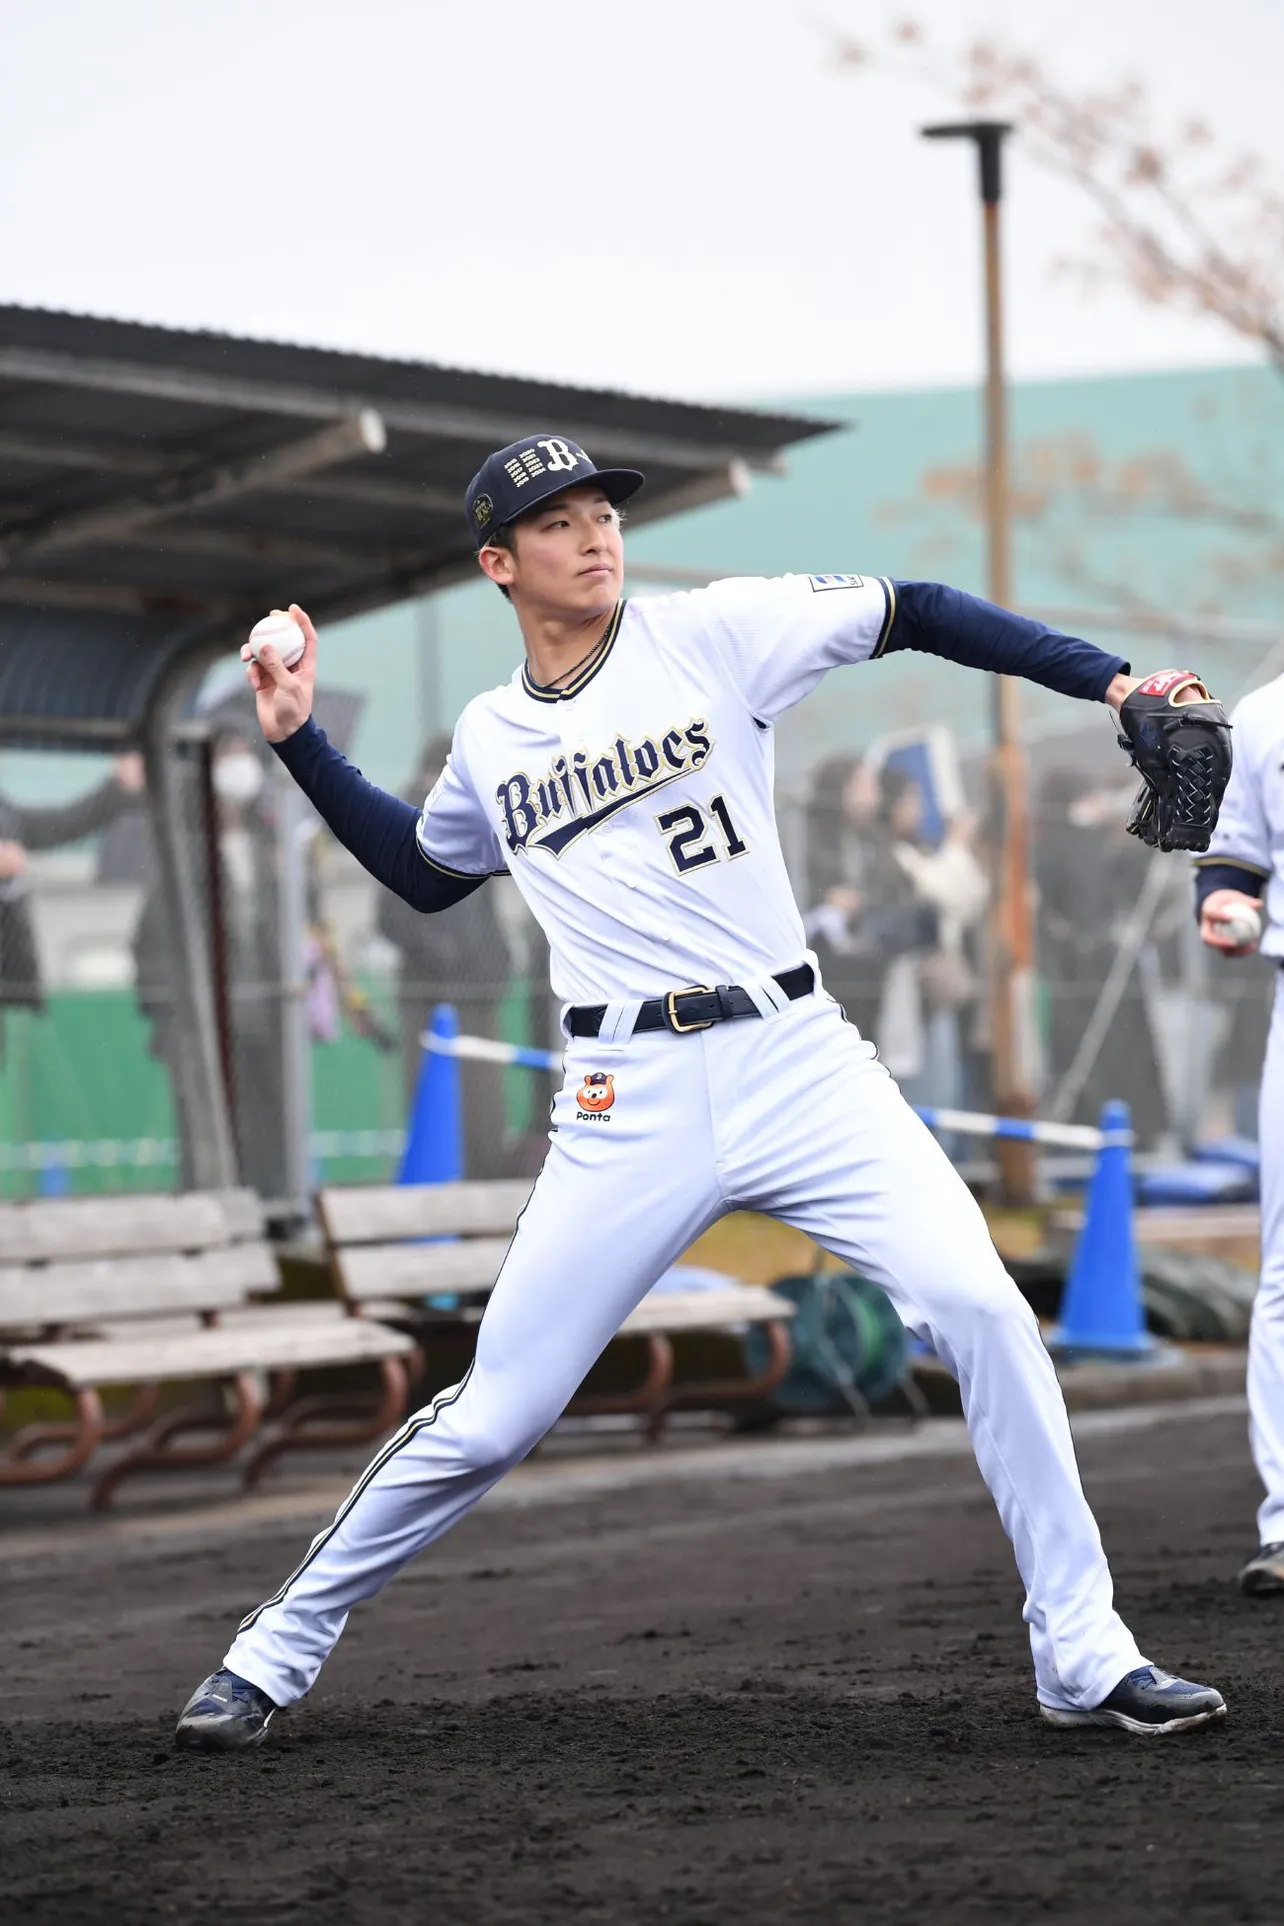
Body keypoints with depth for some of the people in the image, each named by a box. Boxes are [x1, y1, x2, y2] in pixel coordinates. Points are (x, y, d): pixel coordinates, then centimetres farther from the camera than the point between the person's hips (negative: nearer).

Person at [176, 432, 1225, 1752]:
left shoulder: (711, 635, 2)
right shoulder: (491, 739, 12)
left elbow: (915, 615, 2)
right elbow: (424, 873, 31)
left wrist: (1109, 679, -7)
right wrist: (299, 741, 23)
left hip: (797, 1060, -1)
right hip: (630, 1100, 1)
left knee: (980, 1311, -16)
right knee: (491, 1419, 0)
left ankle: (1084, 1660, -6)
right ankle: (278, 1652, 19)